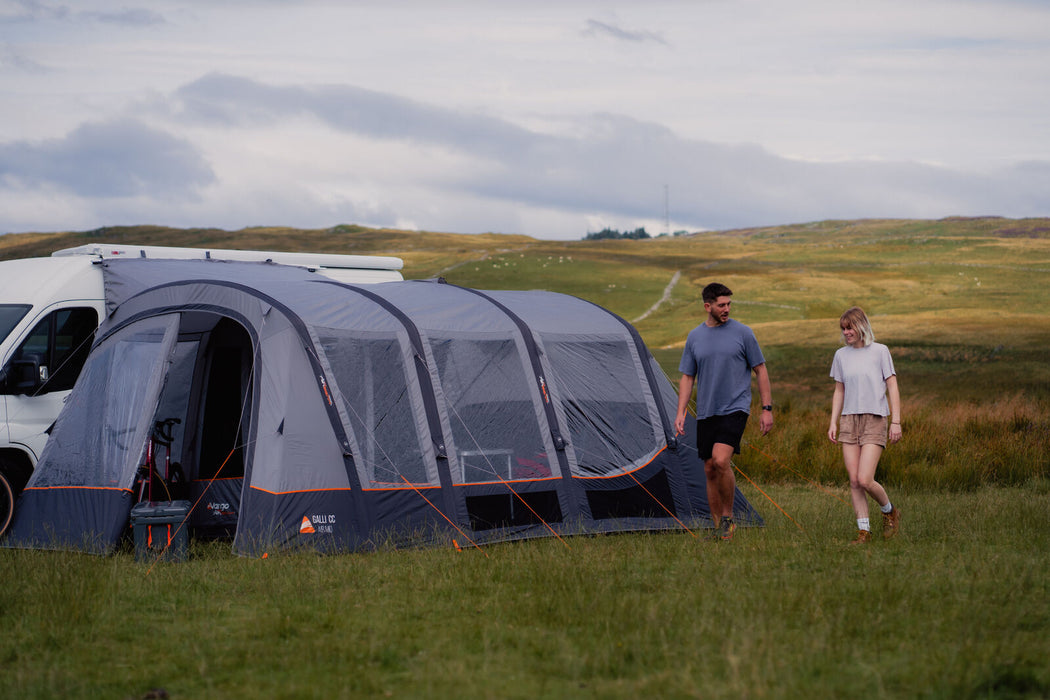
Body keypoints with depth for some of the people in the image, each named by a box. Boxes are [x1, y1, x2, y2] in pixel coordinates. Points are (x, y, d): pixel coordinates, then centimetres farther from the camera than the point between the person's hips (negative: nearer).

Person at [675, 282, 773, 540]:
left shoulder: (742, 333, -2)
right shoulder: (694, 337, 7)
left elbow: (760, 371, 4)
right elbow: (687, 378, 12)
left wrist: (767, 409, -1)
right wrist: (681, 412, 2)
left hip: (734, 410, -4)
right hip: (706, 413, 4)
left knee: (721, 460, -23)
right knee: (710, 470, 6)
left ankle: (728, 518, -6)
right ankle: (719, 529, 16)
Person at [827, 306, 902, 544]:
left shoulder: (879, 351, -1)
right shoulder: (841, 355, 10)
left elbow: (892, 388, -1)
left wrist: (896, 422, -6)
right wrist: (833, 422, 9)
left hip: (874, 420, -4)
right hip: (849, 420, 4)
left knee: (864, 479, -13)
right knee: (854, 480, -2)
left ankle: (890, 511, 14)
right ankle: (864, 531, 4)